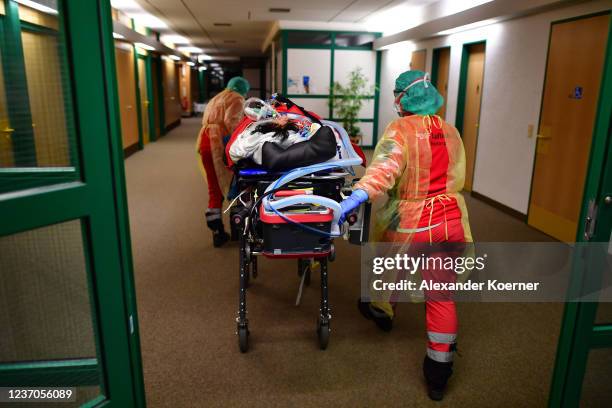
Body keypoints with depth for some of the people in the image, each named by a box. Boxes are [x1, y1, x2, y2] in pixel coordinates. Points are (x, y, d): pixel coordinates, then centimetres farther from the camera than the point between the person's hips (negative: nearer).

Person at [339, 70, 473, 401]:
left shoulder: (400, 129, -12)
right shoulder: (451, 132, 9)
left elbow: (386, 165, -32)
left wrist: (359, 194, -44)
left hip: (410, 225, -5)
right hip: (451, 222, 5)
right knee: (441, 297, 11)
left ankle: (382, 311, 55)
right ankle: (438, 374, 20)